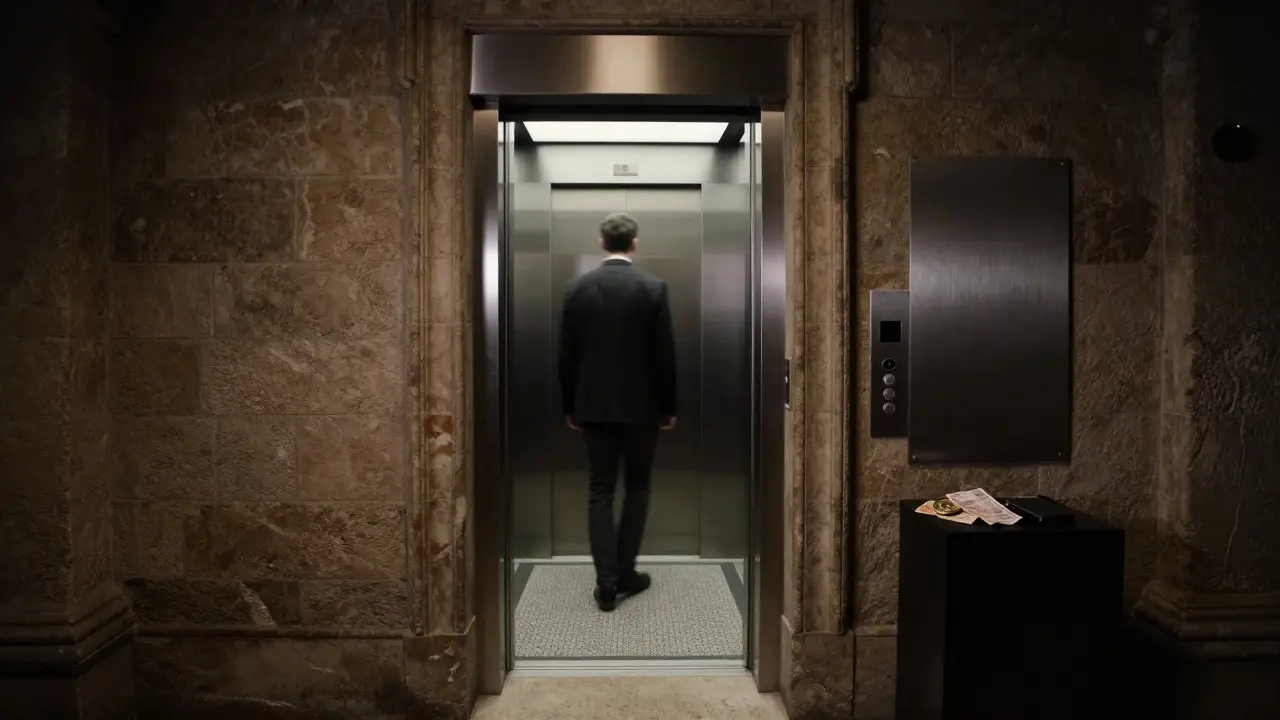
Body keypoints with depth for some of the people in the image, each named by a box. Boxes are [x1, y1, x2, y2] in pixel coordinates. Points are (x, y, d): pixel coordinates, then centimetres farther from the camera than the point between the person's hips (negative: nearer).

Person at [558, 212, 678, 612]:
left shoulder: (577, 288, -1)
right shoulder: (653, 288, -8)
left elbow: (566, 355, 1)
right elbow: (665, 354, -7)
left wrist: (570, 407, 11)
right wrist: (669, 406, 3)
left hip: (594, 405, 2)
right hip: (640, 405, -1)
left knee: (600, 491, 6)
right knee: (637, 486, 14)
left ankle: (606, 584, 4)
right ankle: (624, 574, 14)